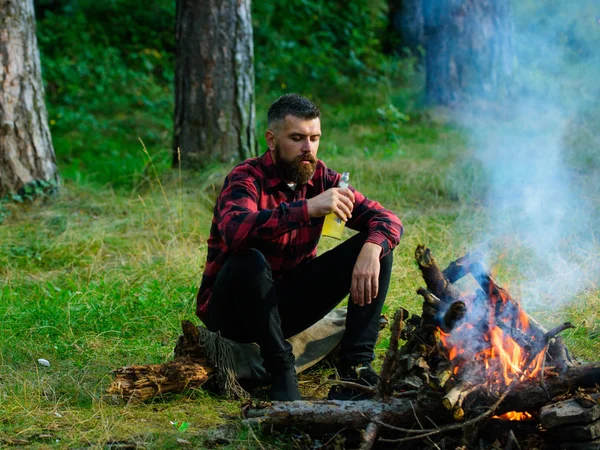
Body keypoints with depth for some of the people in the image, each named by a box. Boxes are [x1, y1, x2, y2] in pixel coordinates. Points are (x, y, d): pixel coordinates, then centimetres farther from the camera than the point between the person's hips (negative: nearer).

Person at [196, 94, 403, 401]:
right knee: (249, 261, -38)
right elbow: (235, 230, -42)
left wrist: (371, 249, -27)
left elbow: (387, 220, -4)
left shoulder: (320, 178, -2)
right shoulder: (246, 180, -19)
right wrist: (308, 208, -48)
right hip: (231, 308, -6)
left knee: (376, 246, -6)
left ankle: (356, 365, -13)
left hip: (289, 302, 6)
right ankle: (282, 372, -24)